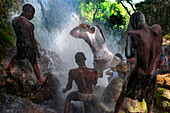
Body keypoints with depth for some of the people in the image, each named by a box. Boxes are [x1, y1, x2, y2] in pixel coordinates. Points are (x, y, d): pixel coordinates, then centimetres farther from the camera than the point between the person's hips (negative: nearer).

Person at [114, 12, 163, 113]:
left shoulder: (133, 35, -18)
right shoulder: (157, 30, -4)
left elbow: (128, 55, -11)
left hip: (137, 74, -4)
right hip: (152, 75, 4)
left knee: (122, 95, 17)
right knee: (149, 98, 29)